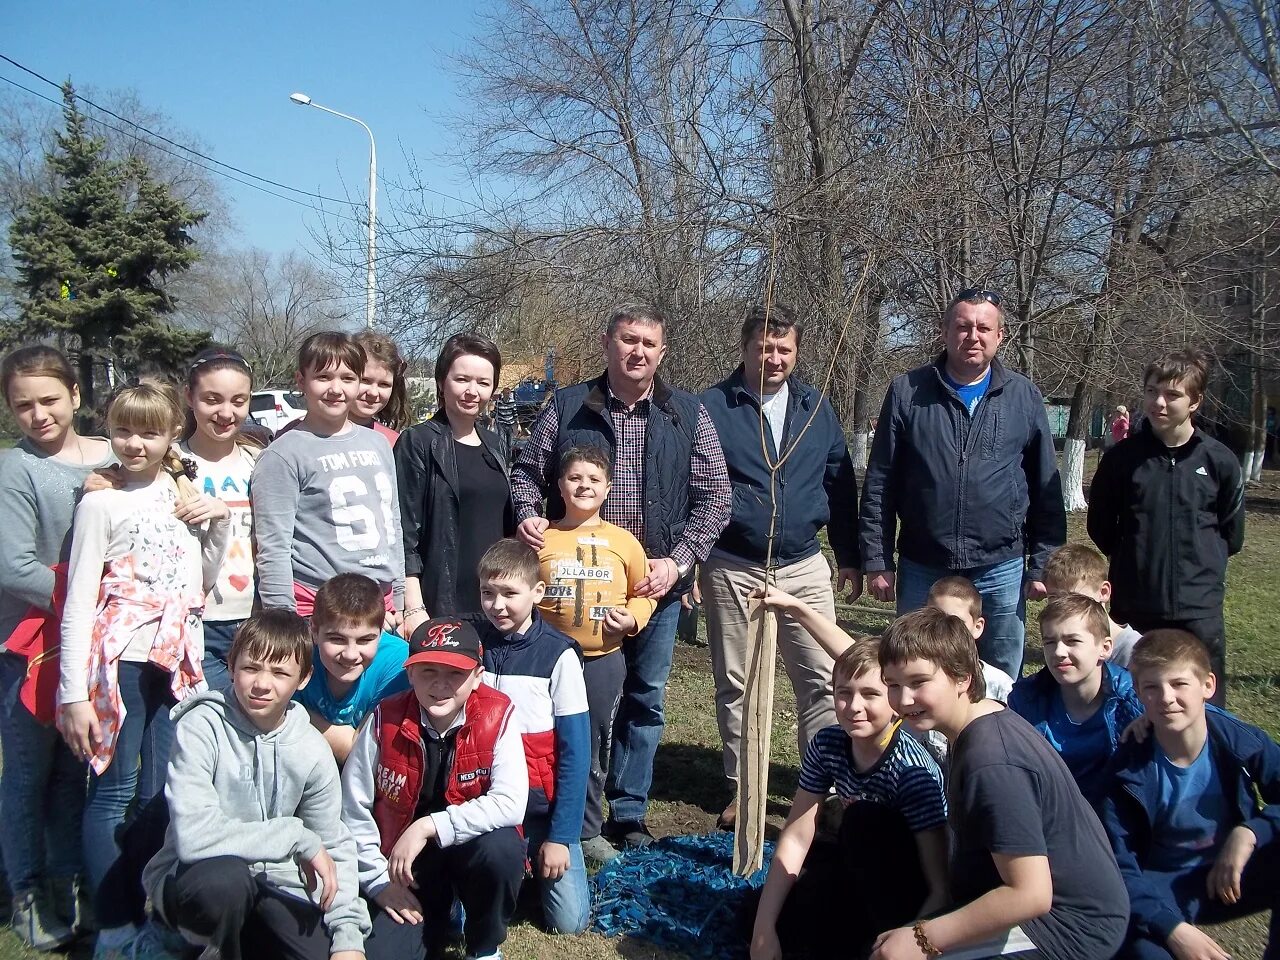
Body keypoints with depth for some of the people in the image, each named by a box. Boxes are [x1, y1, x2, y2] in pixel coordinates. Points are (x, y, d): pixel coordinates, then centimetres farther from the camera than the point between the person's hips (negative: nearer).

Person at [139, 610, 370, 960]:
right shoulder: (201, 727, -18)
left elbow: (334, 846, 1)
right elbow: (193, 837, -30)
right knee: (225, 876, -36)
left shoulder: (312, 750, -5)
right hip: (192, 882, -3)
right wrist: (297, 837, -24)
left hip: (267, 886, 4)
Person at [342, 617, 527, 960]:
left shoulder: (498, 716, -17)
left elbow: (511, 803, -26)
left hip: (473, 849, -1)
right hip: (405, 866, 1)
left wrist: (428, 826, -30)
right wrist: (379, 880, -8)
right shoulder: (385, 720, -13)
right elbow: (353, 810, -6)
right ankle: (435, 916, 18)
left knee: (501, 848, -33)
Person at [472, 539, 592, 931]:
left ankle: (539, 857, 24)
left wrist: (562, 835, -10)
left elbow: (575, 752, -9)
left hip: (544, 805, -1)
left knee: (569, 920, -4)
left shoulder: (559, 655, -12)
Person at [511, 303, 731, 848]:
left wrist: (678, 561, -8)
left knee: (645, 698, 10)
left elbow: (714, 497, 2)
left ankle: (628, 814, 26)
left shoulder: (688, 415, 4)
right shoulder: (567, 407, 3)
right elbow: (527, 471, 8)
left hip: (658, 583, 1)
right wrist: (528, 514, -13)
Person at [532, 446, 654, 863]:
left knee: (594, 747, 12)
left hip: (604, 660, 1)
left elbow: (643, 592, 10)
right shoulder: (540, 539, 0)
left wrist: (632, 617, -8)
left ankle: (587, 830, 28)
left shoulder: (623, 542, 4)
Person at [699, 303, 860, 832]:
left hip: (804, 567, 2)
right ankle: (742, 788, 23)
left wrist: (850, 556, 11)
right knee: (735, 684, 9)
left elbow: (841, 485, 12)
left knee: (822, 680, 1)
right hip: (732, 569, -2)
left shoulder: (817, 408, 7)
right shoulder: (712, 407, -4)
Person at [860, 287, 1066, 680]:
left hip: (1000, 571, 1)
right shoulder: (907, 392, 0)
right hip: (922, 570, 0)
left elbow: (1046, 491, 7)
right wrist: (877, 560, -2)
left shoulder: (1024, 397, 4)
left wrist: (1043, 565, 2)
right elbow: (879, 485, 1)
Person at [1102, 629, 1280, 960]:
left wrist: (1250, 833, -25)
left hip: (1235, 875, 4)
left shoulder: (1244, 743, -12)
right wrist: (1172, 928, -30)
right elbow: (1119, 865, -17)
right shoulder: (1129, 771, -16)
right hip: (1163, 889, -4)